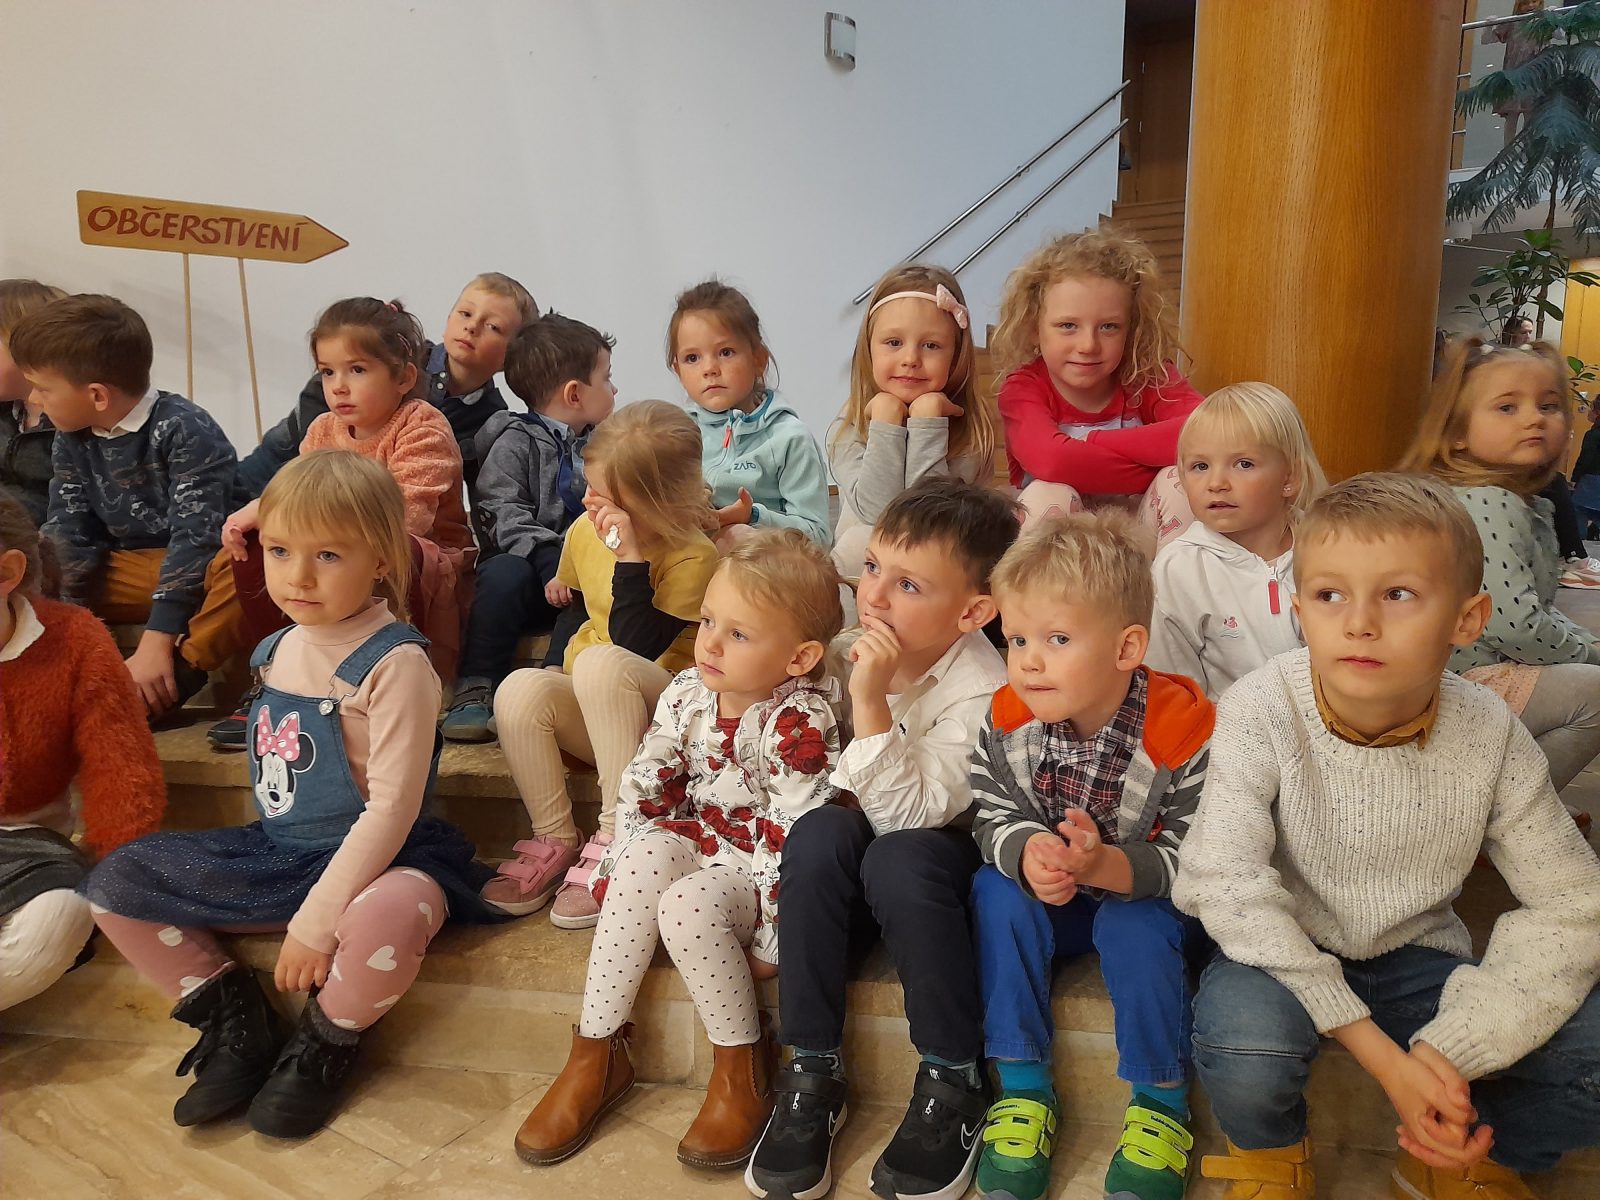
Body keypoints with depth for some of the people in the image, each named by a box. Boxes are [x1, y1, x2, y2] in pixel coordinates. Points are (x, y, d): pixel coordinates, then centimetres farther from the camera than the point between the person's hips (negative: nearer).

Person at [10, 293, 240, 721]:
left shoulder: (185, 430, -20)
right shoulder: (71, 440, 1)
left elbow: (194, 538, -25)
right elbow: (67, 536, -1)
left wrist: (156, 641, -30)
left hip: (203, 571, -7)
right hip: (132, 570, 7)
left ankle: (176, 675, -34)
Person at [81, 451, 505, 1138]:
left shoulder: (395, 663, -18)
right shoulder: (276, 650, 5)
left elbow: (391, 808, -21)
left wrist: (315, 921, -22)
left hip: (374, 858, -7)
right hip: (276, 852, 8)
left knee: (388, 920, -40)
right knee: (113, 882, 2)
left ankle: (324, 1043, -5)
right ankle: (236, 1021, 9)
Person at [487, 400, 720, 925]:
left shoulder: (693, 557, -16)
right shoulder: (583, 532, 3)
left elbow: (635, 646, -25)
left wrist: (629, 560, -30)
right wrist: (554, 667, 7)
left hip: (657, 715, -5)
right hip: (586, 712, 6)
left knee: (600, 662, -37)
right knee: (520, 690, -27)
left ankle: (614, 841, -27)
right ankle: (555, 843, -13)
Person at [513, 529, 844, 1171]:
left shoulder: (799, 721, -21)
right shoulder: (686, 694, -2)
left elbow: (798, 836, -21)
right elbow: (642, 789, 5)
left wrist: (768, 942, -19)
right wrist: (618, 870, -1)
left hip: (759, 867, -5)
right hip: (699, 843, 5)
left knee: (686, 903, -33)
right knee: (647, 855, -28)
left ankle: (742, 1064, -9)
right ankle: (597, 1052, -16)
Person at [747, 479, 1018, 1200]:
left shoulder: (979, 692, -23)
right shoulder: (848, 649, -7)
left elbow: (906, 815, -32)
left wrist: (873, 702, -39)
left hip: (942, 856, -4)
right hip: (852, 878, 4)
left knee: (898, 859, -35)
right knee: (819, 834, -28)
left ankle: (955, 1082, -14)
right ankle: (812, 1072, -16)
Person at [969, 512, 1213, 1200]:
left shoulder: (1182, 729, -25)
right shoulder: (1009, 721, -14)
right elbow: (995, 818, -10)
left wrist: (1107, 866, -42)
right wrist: (1029, 853, -34)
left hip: (1152, 903, -3)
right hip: (1051, 904, 4)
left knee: (1135, 927, -33)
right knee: (995, 889, -24)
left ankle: (1161, 1101, -6)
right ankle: (1024, 1085, -10)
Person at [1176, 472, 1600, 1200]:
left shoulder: (1490, 737, -12)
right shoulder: (1262, 711, -22)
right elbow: (1227, 880, -26)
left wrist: (1452, 1049, -23)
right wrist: (1382, 1055, -27)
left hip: (1416, 958, 3)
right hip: (1284, 952, -3)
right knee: (1244, 1036, -36)